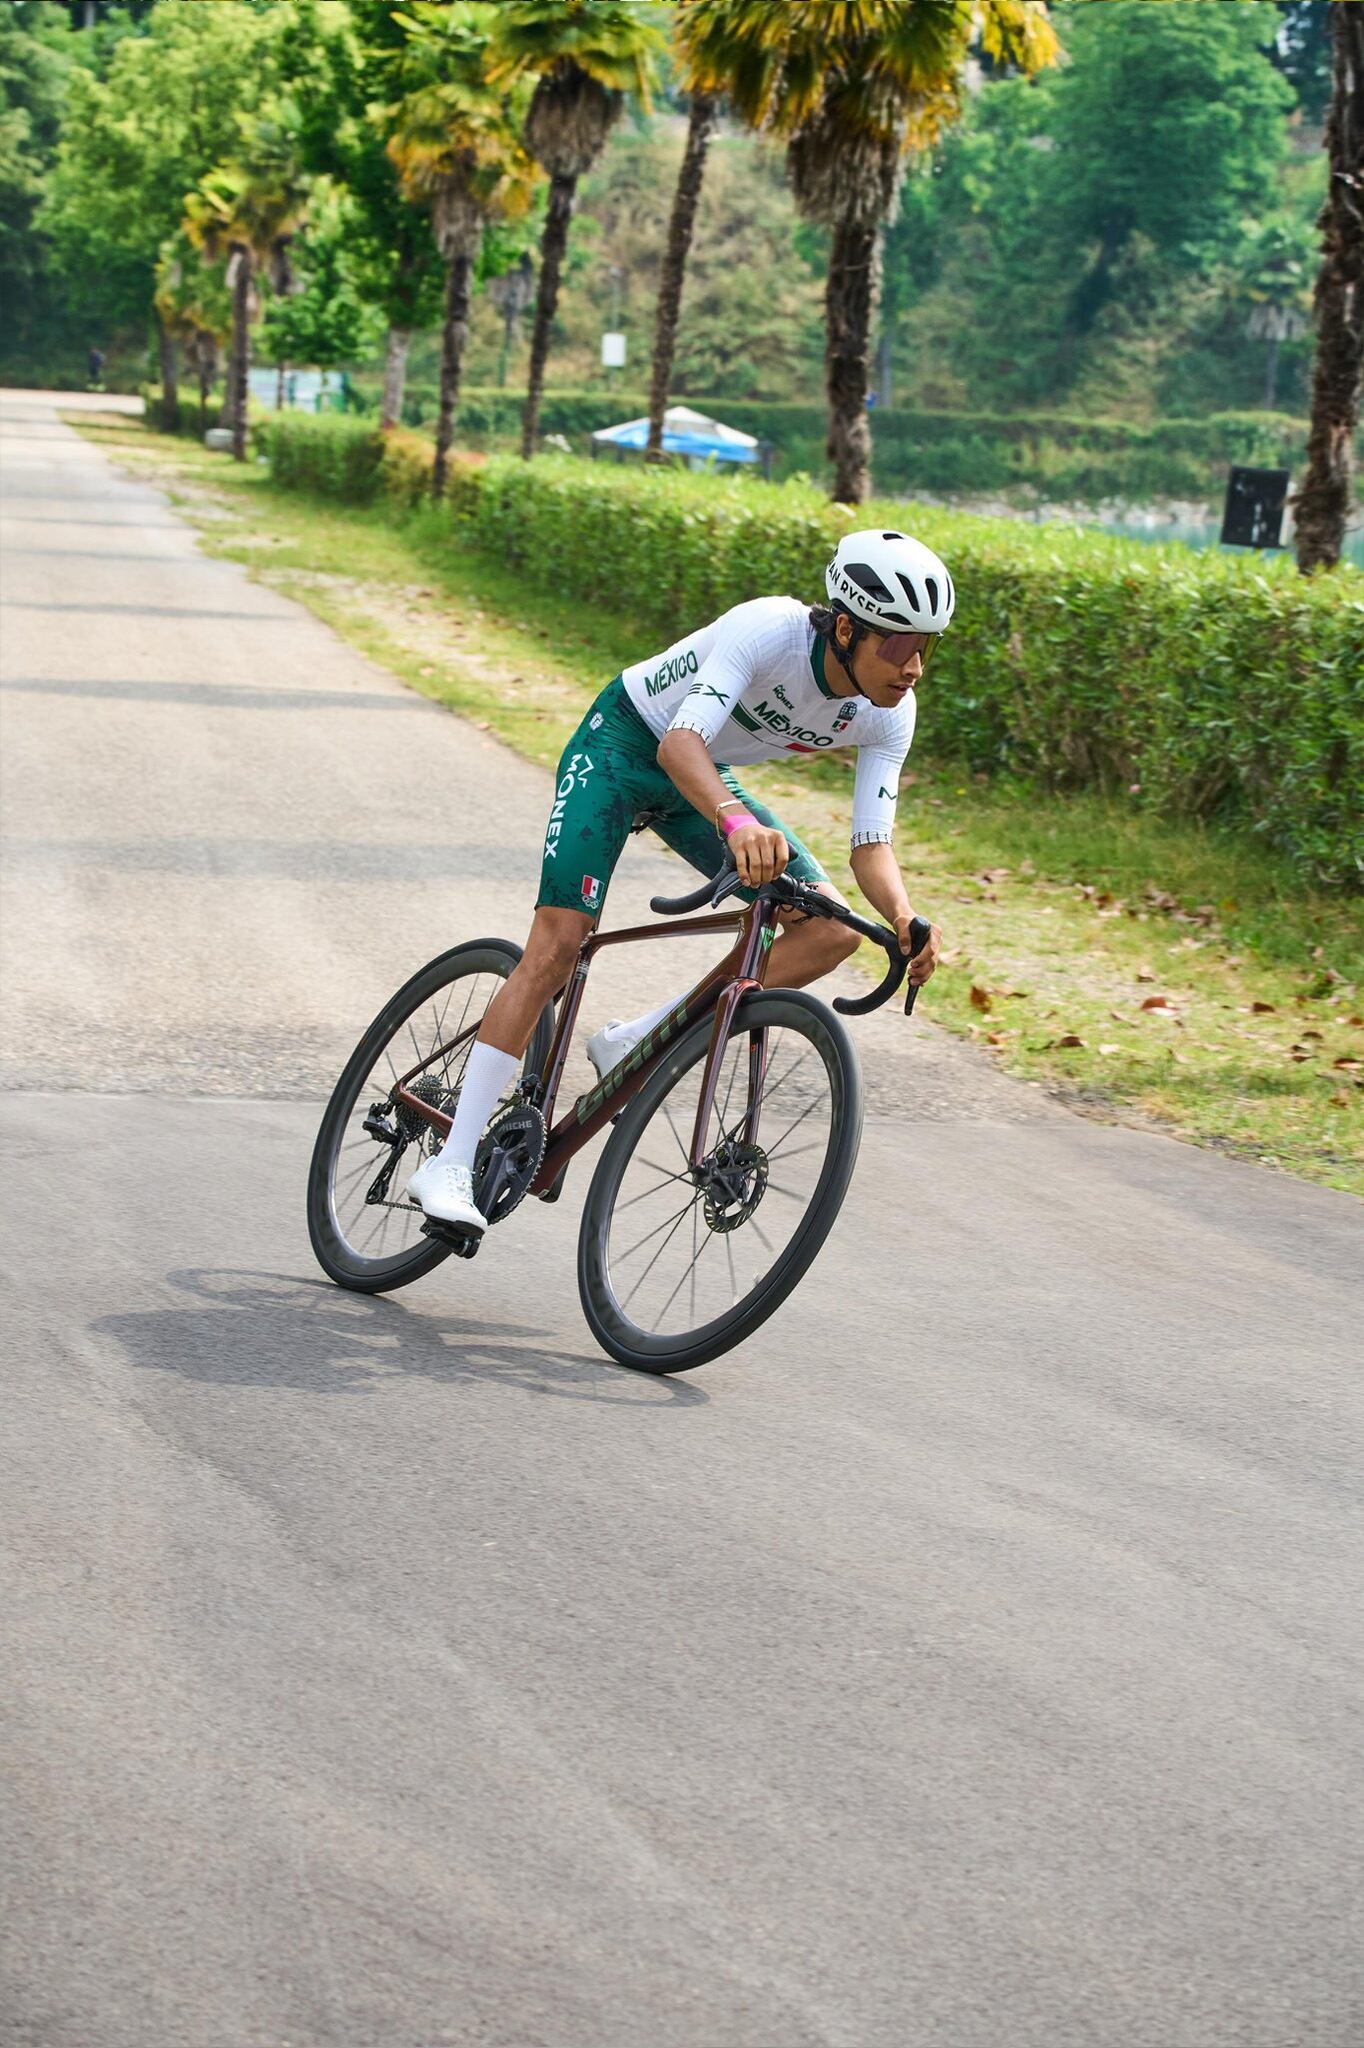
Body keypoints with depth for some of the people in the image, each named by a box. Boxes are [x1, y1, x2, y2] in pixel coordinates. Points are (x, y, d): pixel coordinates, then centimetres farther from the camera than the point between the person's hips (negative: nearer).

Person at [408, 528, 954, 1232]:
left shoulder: (888, 715, -17)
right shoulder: (769, 629, -34)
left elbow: (872, 845, -15)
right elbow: (680, 743, -44)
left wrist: (906, 921, -36)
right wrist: (737, 822, -63)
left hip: (704, 778, 6)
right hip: (622, 742, -6)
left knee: (830, 930, -11)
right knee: (557, 944, -18)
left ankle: (632, 1045, -3)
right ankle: (449, 1164, -16)